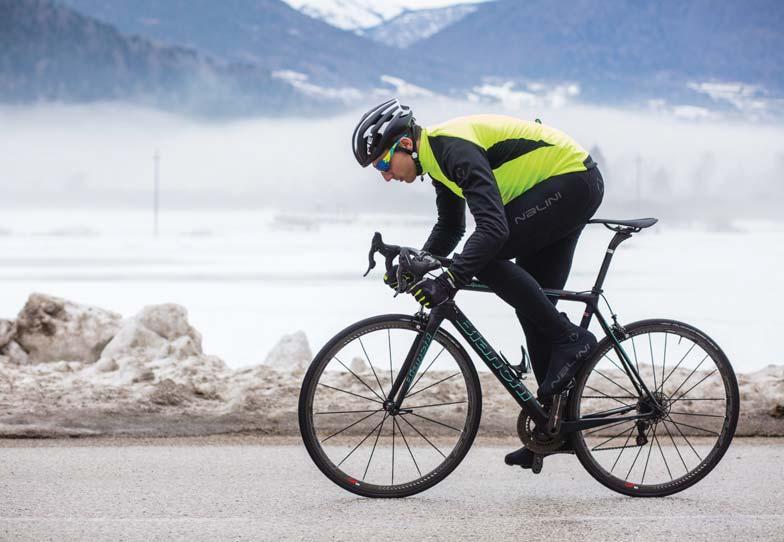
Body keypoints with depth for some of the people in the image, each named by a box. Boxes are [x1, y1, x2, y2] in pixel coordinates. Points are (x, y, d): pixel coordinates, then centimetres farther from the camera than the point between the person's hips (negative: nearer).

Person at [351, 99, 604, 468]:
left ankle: (569, 340, -13)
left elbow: (493, 228, -35)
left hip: (572, 181, -10)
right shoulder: (438, 152, 7)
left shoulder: (457, 148, -24)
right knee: (533, 308, 8)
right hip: (575, 185, 10)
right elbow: (449, 228, 21)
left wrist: (449, 281, -40)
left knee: (487, 256, -21)